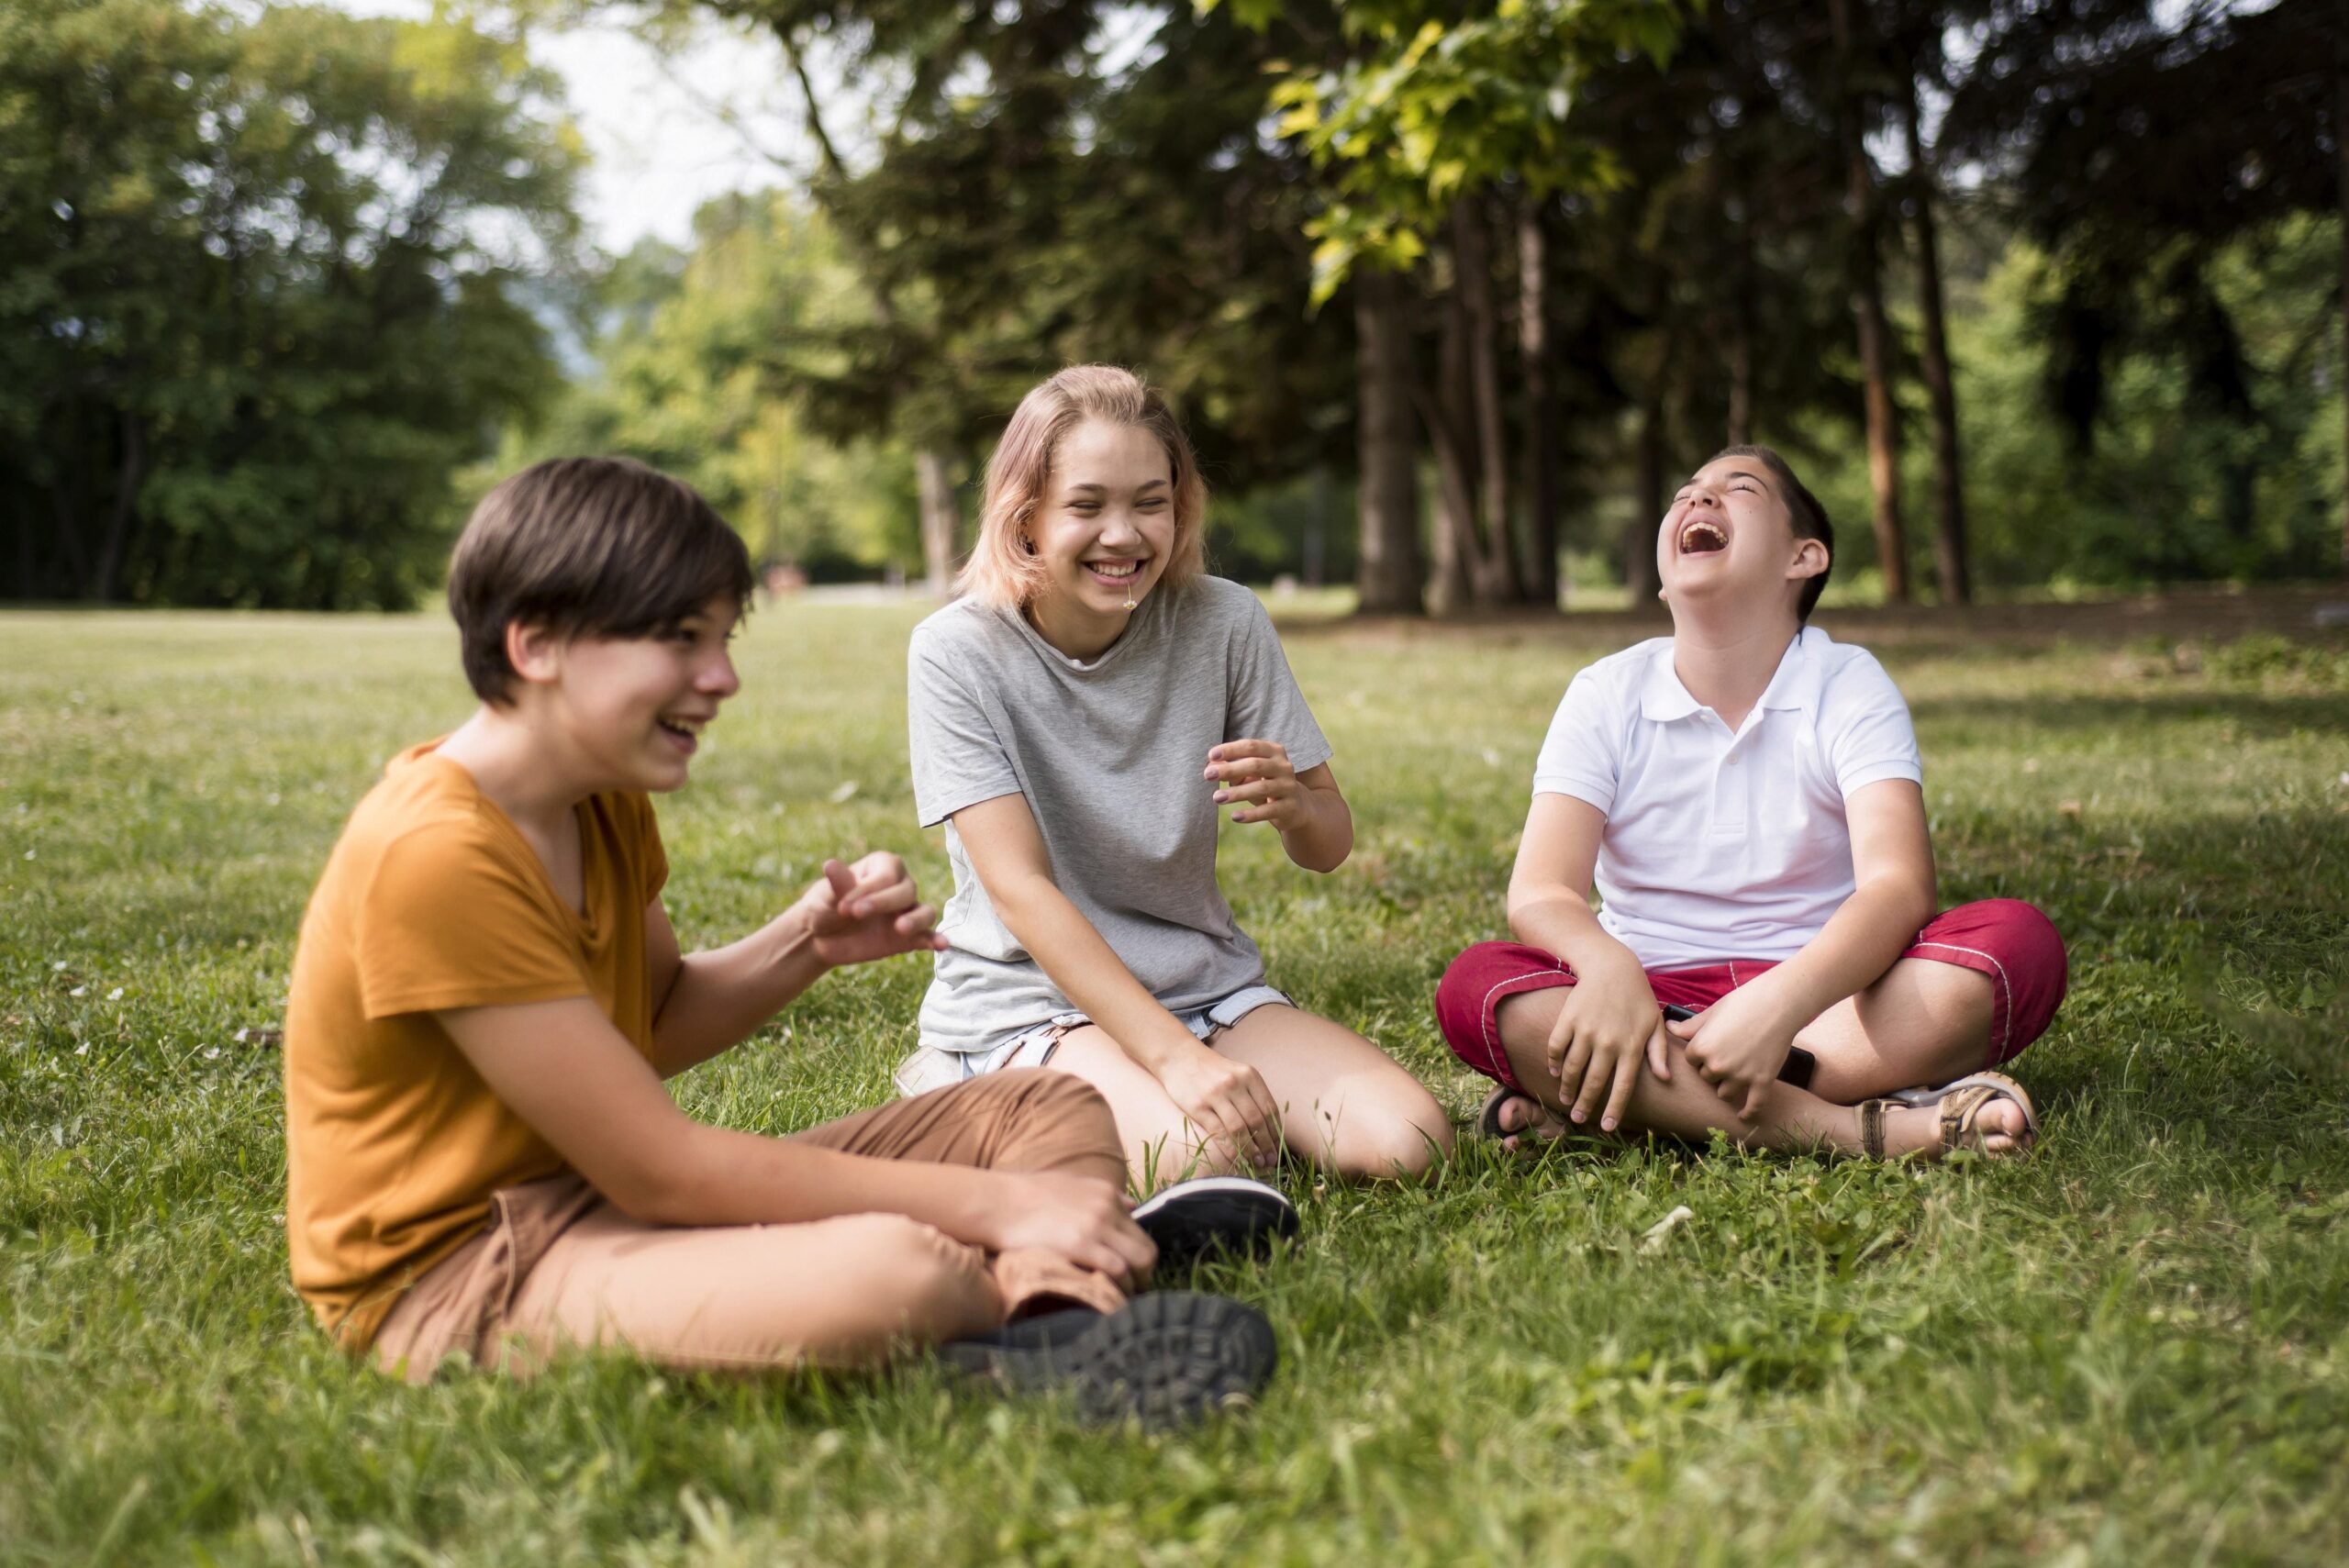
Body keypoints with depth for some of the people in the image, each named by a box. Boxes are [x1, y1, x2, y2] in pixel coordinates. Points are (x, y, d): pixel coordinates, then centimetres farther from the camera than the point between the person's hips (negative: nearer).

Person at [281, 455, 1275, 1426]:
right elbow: (658, 1170, -22)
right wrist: (994, 1205, -20)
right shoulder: (435, 854, -23)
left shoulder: (601, 799, 6)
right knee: (896, 1269, -39)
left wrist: (805, 943, -2)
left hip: (593, 1203, 10)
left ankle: (1044, 1302, -26)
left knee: (1056, 1111, 3)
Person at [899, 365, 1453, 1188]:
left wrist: (1292, 805, -24)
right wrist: (1176, 1058, -27)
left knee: (1404, 1142, -18)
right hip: (1027, 996, -4)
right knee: (1208, 1158, -31)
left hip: (1205, 982, 4)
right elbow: (1020, 889, -17)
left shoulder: (1225, 621, -5)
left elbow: (1331, 848, 2)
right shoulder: (958, 651, -13)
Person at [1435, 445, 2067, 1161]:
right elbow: (1540, 891, -11)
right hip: (1654, 998, 0)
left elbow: (1897, 883, -18)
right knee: (1475, 985, -28)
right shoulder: (1607, 695, 2)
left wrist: (1782, 1002, -38)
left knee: (2020, 944, -27)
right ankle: (1859, 1129, -36)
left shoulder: (1850, 686, -2)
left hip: (1825, 993, 0)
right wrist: (1606, 967, -36)